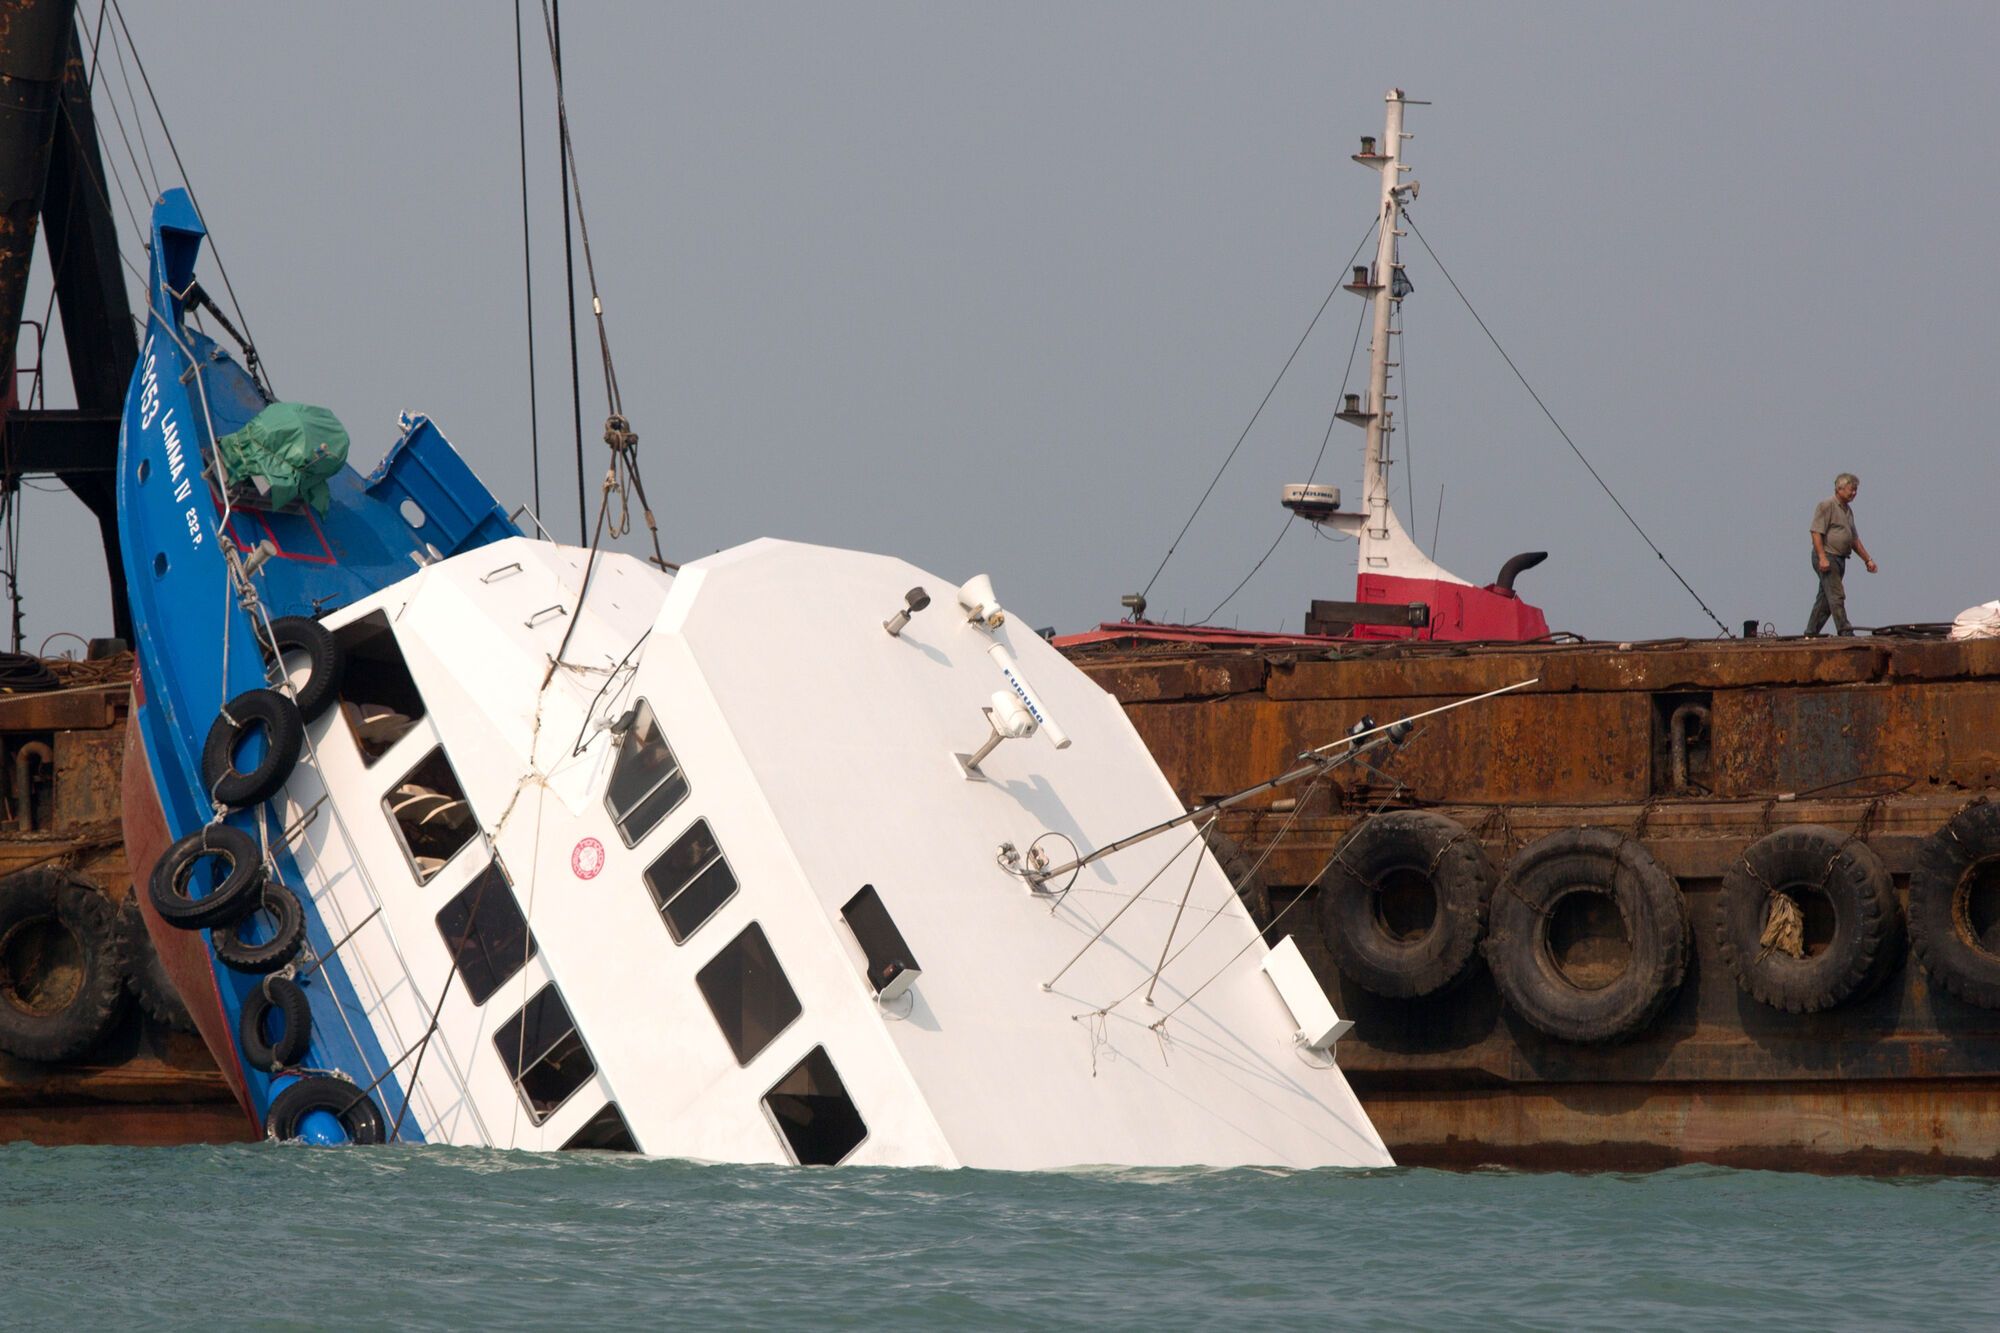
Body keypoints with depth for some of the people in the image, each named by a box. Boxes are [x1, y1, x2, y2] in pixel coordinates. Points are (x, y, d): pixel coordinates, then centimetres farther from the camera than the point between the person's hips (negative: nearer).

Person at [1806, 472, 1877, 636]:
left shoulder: (1848, 511, 20)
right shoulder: (1826, 506, -8)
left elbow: (1854, 539, 26)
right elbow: (1816, 532, -16)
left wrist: (1867, 560, 21)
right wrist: (1822, 558, -24)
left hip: (1839, 559, 9)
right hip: (1826, 557, -9)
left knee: (1825, 599, 9)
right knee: (1836, 595, -13)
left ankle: (1810, 633, 13)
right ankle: (1845, 632, -16)